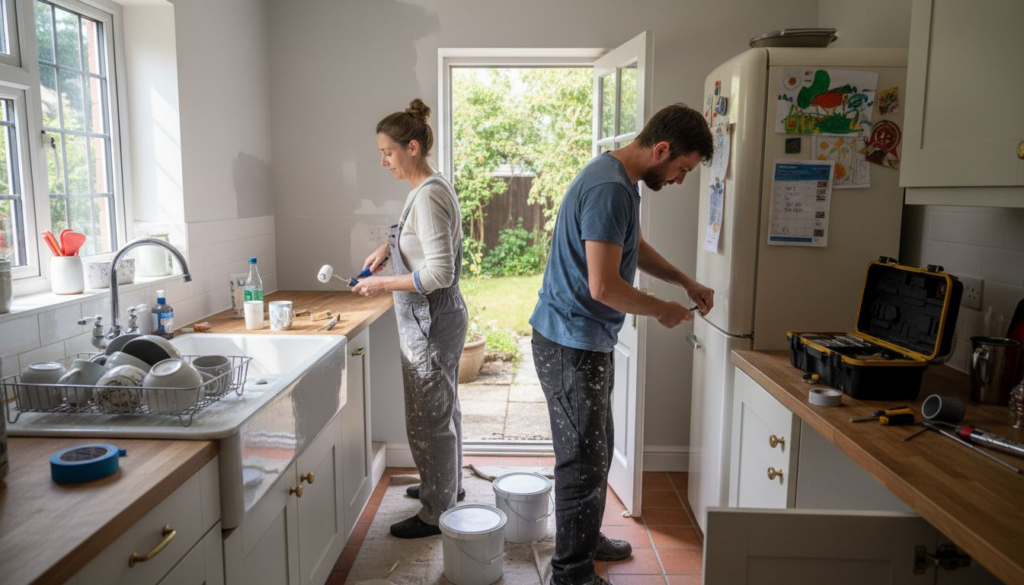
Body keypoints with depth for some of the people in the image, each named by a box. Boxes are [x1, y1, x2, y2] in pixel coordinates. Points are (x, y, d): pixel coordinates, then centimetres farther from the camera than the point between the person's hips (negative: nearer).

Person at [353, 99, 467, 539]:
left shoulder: (429, 196, -22)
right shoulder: (430, 189, 8)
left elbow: (440, 273, -26)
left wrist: (385, 284, -18)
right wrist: (389, 246, 12)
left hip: (432, 323, -10)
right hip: (436, 320, 10)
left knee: (429, 419, 3)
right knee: (442, 410, 23)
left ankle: (437, 514, 19)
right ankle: (449, 485, 42)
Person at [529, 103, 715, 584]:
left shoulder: (620, 179, 10)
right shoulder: (610, 189, -23)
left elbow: (635, 248, 25)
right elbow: (603, 286, -28)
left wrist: (686, 282, 15)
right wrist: (662, 310, -12)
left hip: (587, 341, 10)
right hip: (570, 344, -10)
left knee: (595, 451, 22)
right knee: (584, 461, 1)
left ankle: (585, 539, 40)